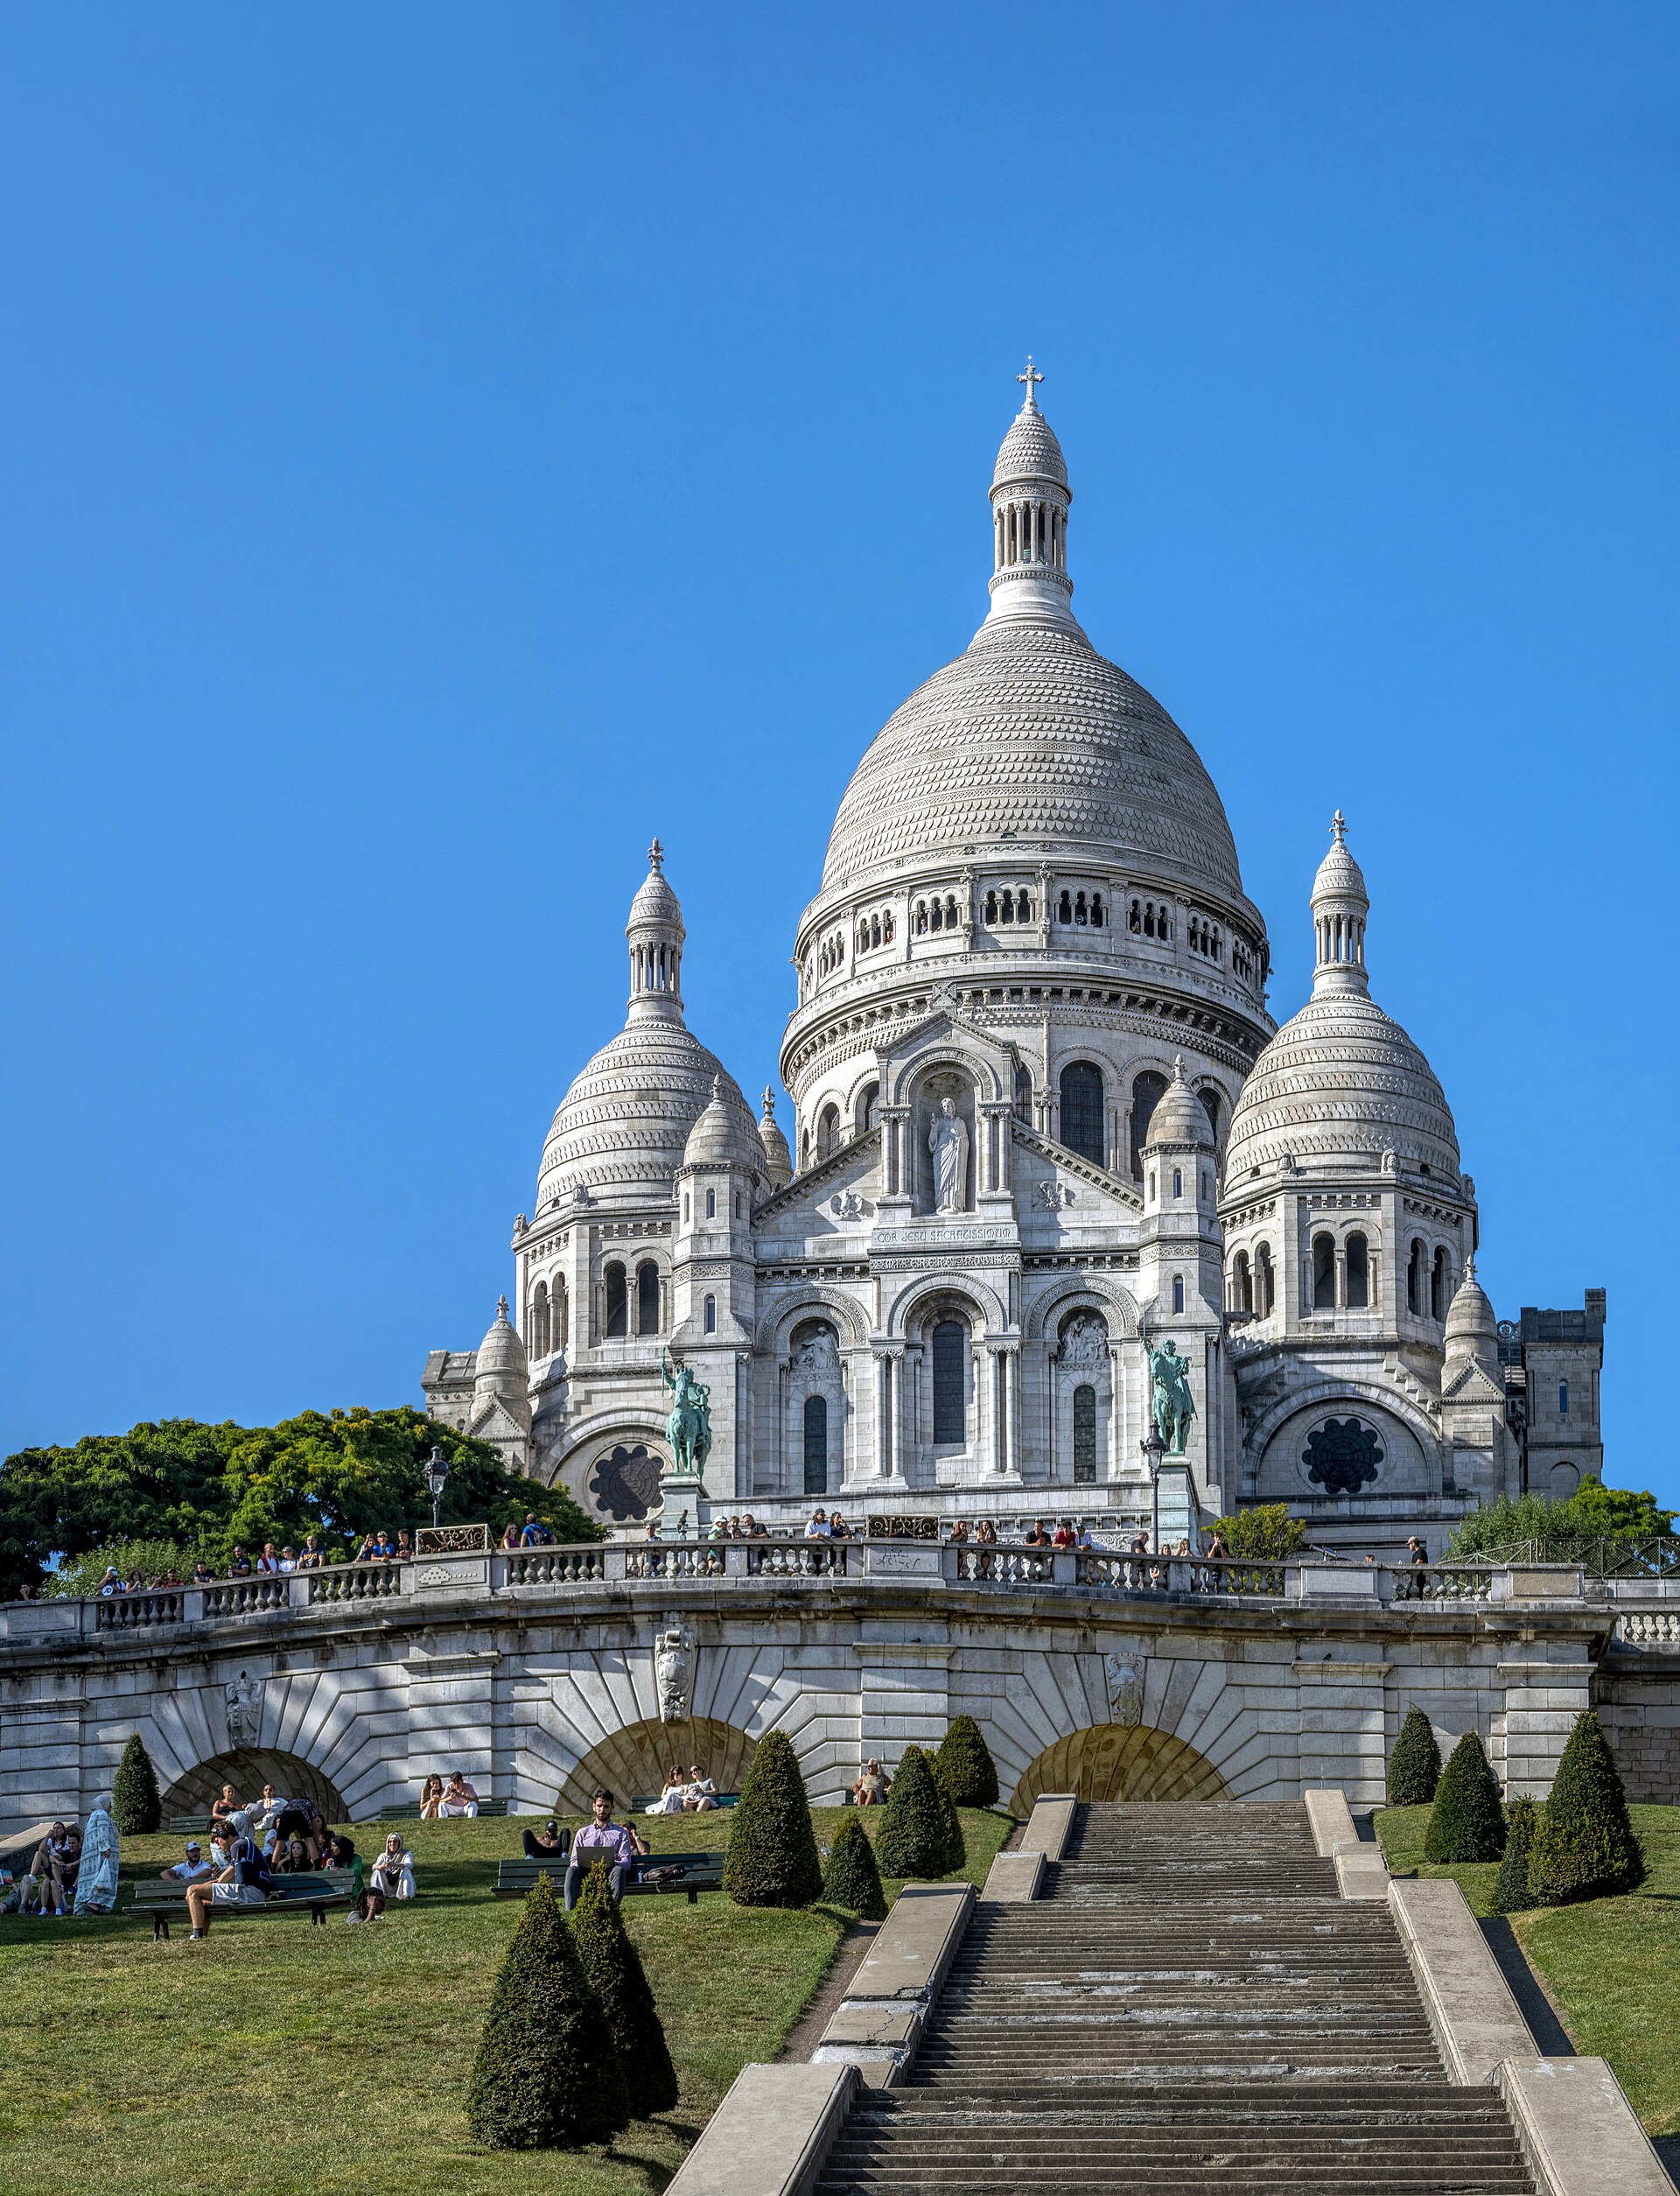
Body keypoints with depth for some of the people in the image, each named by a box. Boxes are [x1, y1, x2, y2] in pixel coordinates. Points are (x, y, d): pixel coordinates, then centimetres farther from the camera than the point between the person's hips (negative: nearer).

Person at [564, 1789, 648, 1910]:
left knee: (619, 1870, -36)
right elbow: (574, 1860, 17)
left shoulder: (621, 1833, 20)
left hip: (608, 1874, -1)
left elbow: (626, 1861, 7)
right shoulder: (583, 1833, 26)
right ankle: (570, 1911, -45)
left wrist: (610, 1863, -17)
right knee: (572, 1870, -33)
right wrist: (584, 1863, -9)